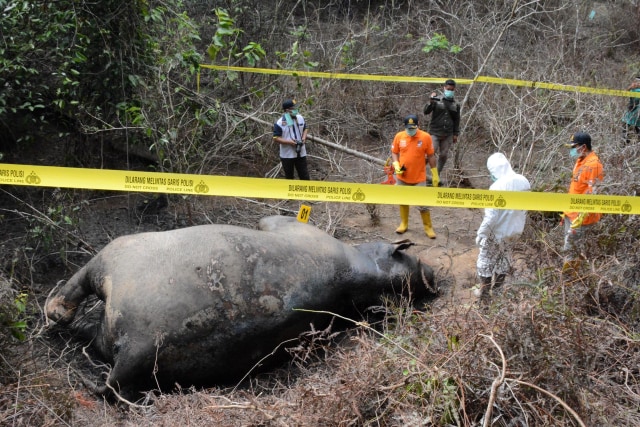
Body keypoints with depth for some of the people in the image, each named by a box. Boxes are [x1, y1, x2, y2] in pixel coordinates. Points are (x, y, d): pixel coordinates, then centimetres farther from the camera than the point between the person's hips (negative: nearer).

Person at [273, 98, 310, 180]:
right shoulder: (280, 123, -15)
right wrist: (289, 142, -24)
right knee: (289, 176, 11)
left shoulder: (300, 118, 1)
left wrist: (304, 138, -4)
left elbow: (305, 129, 17)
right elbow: (276, 138, -13)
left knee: (304, 175, 9)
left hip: (301, 153, 4)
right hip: (287, 155, -4)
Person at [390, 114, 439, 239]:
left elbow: (431, 156, -3)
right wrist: (396, 165, -12)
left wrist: (435, 175, 1)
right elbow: (394, 152, 7)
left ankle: (428, 227, 15)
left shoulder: (425, 137, -11)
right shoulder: (399, 136, -5)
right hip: (402, 177, 3)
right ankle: (404, 223, 33)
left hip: (419, 178, -3)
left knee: (422, 203, 0)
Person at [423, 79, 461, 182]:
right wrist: (430, 102, -26)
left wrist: (455, 134, 11)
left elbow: (456, 120, 15)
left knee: (444, 156, 6)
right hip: (435, 133, -4)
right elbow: (426, 112, -10)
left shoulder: (456, 105, 9)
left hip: (447, 135, 4)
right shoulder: (436, 101, -2)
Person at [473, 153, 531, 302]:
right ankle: (499, 287, 35)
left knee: (486, 259, 13)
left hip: (497, 231, -6)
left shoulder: (498, 187, -27)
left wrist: (481, 233, -15)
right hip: (515, 229, 6)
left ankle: (484, 292, 22)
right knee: (504, 255, 24)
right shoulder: (523, 181, -7)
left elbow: (491, 215, -25)